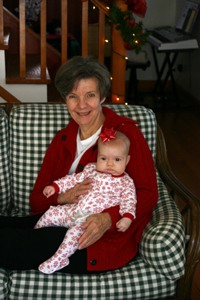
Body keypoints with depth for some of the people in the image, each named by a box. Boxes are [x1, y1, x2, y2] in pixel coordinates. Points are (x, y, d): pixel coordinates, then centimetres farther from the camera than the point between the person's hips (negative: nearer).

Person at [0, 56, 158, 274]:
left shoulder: (125, 133, 0)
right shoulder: (62, 140, 15)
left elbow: (148, 194, -5)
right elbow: (36, 199, 12)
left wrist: (108, 218, -23)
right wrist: (63, 197, -12)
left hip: (103, 240, -5)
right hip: (59, 224, 5)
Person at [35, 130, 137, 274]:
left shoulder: (126, 182, -2)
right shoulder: (92, 169, 10)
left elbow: (129, 202, -7)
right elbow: (75, 179, 17)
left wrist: (127, 217, -26)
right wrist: (55, 186, 10)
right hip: (75, 209, 6)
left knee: (77, 229, -31)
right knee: (52, 213, 1)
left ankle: (58, 259, -25)